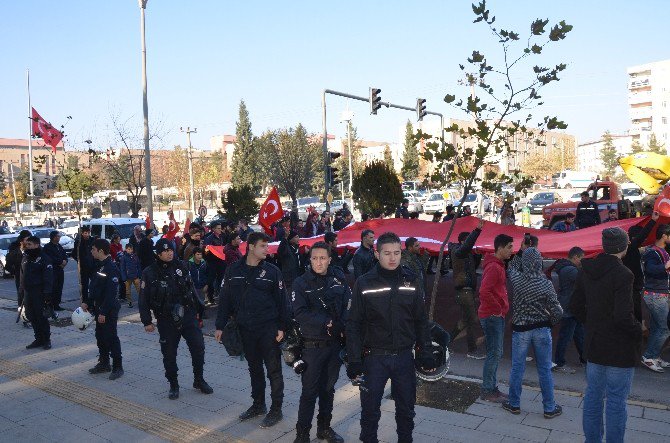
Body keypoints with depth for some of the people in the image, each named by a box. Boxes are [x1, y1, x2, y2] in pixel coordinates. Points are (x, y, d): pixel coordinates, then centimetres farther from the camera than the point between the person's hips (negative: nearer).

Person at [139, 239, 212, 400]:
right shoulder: (150, 273, -4)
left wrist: (198, 311, 13)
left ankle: (199, 380, 18)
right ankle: (173, 385, 24)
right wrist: (147, 321, -4)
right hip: (166, 320, -2)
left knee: (198, 347, -1)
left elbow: (191, 289, 12)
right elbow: (144, 300, -1)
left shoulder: (180, 266, 4)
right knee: (169, 354, 6)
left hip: (188, 315, 2)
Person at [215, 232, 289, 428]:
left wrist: (282, 327, -6)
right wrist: (220, 326, 4)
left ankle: (276, 409, 15)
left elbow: (281, 301, -2)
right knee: (254, 367, 16)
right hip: (245, 329, 3)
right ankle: (258, 404, 32)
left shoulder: (272, 271, -4)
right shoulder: (234, 270, 1)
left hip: (268, 328, -3)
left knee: (273, 369, 2)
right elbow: (225, 299, 6)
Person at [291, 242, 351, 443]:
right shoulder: (301, 283, -7)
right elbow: (300, 313, -15)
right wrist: (327, 323, -18)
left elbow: (348, 308, 0)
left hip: (334, 343, 4)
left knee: (328, 388, 16)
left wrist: (341, 326, -17)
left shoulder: (339, 281, 2)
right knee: (310, 391, 2)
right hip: (312, 345, -4)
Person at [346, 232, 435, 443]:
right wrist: (354, 361, -9)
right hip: (374, 357, -2)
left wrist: (425, 353, 2)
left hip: (404, 356, 2)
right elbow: (354, 324, -5)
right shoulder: (364, 283, -6)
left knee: (406, 409, 15)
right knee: (370, 409, 9)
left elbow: (421, 321, 7)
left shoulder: (412, 281, 1)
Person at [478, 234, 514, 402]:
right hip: (492, 317, -10)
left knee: (496, 353, 15)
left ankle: (492, 388, 25)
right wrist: (498, 309, -19)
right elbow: (484, 292, -28)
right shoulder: (493, 267, -19)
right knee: (494, 353, -3)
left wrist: (502, 308, 15)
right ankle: (487, 391, 7)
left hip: (497, 316, 10)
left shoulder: (498, 265, 15)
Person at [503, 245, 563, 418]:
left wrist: (521, 251, 15)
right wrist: (551, 321, 11)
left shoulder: (516, 279, -11)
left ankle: (514, 404, 24)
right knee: (545, 370, 11)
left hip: (520, 329, 0)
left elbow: (511, 269, 14)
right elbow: (557, 311, -9)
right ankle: (549, 407, 22)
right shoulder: (546, 284, -13)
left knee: (517, 368, 12)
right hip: (542, 329, 0)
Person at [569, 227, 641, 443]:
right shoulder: (623, 274, -21)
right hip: (619, 348, -7)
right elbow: (623, 316, -24)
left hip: (594, 344, 7)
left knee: (593, 395, 17)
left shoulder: (587, 271, 1)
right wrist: (638, 332, -5)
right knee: (616, 400, 6)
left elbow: (575, 306, 7)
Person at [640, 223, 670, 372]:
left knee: (656, 328, 13)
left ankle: (655, 357, 19)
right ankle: (648, 357, -4)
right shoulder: (652, 252, -17)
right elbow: (650, 268, -38)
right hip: (655, 295, -10)